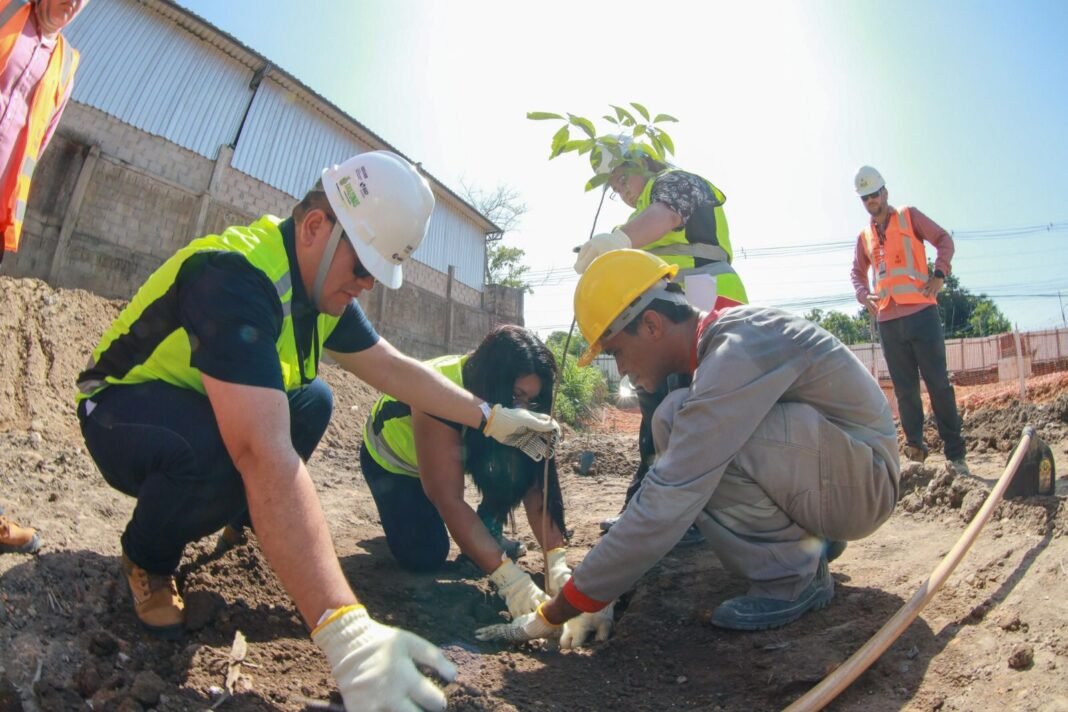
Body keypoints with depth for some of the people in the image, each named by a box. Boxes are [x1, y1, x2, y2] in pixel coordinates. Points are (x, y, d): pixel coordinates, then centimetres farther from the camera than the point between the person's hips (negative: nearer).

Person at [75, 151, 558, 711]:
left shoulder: (323, 285, -6)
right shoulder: (236, 275, -35)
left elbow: (393, 369, 2)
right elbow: (264, 456, -46)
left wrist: (489, 418, -4)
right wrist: (347, 632, -50)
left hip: (192, 401, 8)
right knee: (221, 450, -35)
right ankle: (147, 557, -3)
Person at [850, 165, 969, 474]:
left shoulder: (909, 217, 8)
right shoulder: (864, 236, 17)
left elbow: (944, 240, 4)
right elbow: (857, 271, 23)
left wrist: (939, 274, -12)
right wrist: (863, 294, 3)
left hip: (920, 312, -3)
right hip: (888, 319, 4)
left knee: (938, 382, -3)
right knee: (905, 389, 5)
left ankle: (955, 453, 4)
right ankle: (915, 448, 10)